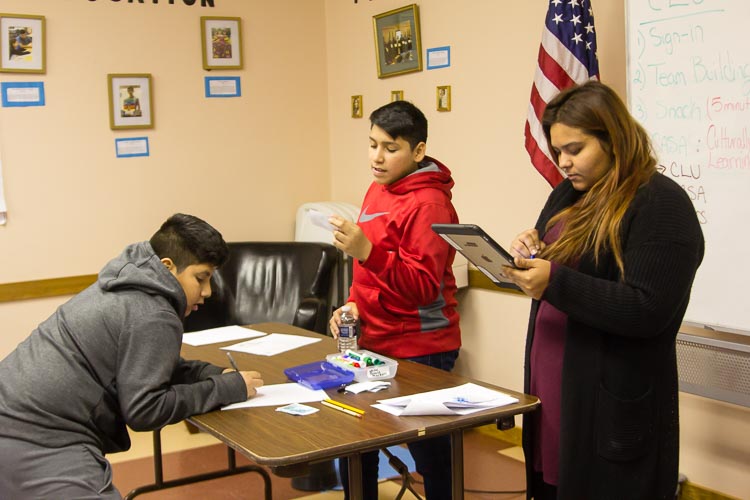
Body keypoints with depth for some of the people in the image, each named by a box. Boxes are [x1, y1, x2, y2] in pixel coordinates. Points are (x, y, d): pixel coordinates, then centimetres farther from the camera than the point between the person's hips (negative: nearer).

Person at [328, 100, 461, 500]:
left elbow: (424, 288, -21)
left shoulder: (427, 203, -15)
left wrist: (367, 252, -32)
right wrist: (353, 305, 5)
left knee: (429, 452, 2)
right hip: (374, 343, 8)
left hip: (419, 351, -8)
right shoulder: (378, 190, 10)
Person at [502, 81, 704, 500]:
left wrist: (555, 283, -26)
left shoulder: (661, 204, -13)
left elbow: (648, 312, -21)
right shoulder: (568, 194, 11)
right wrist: (531, 253, -2)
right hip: (551, 388, 7)